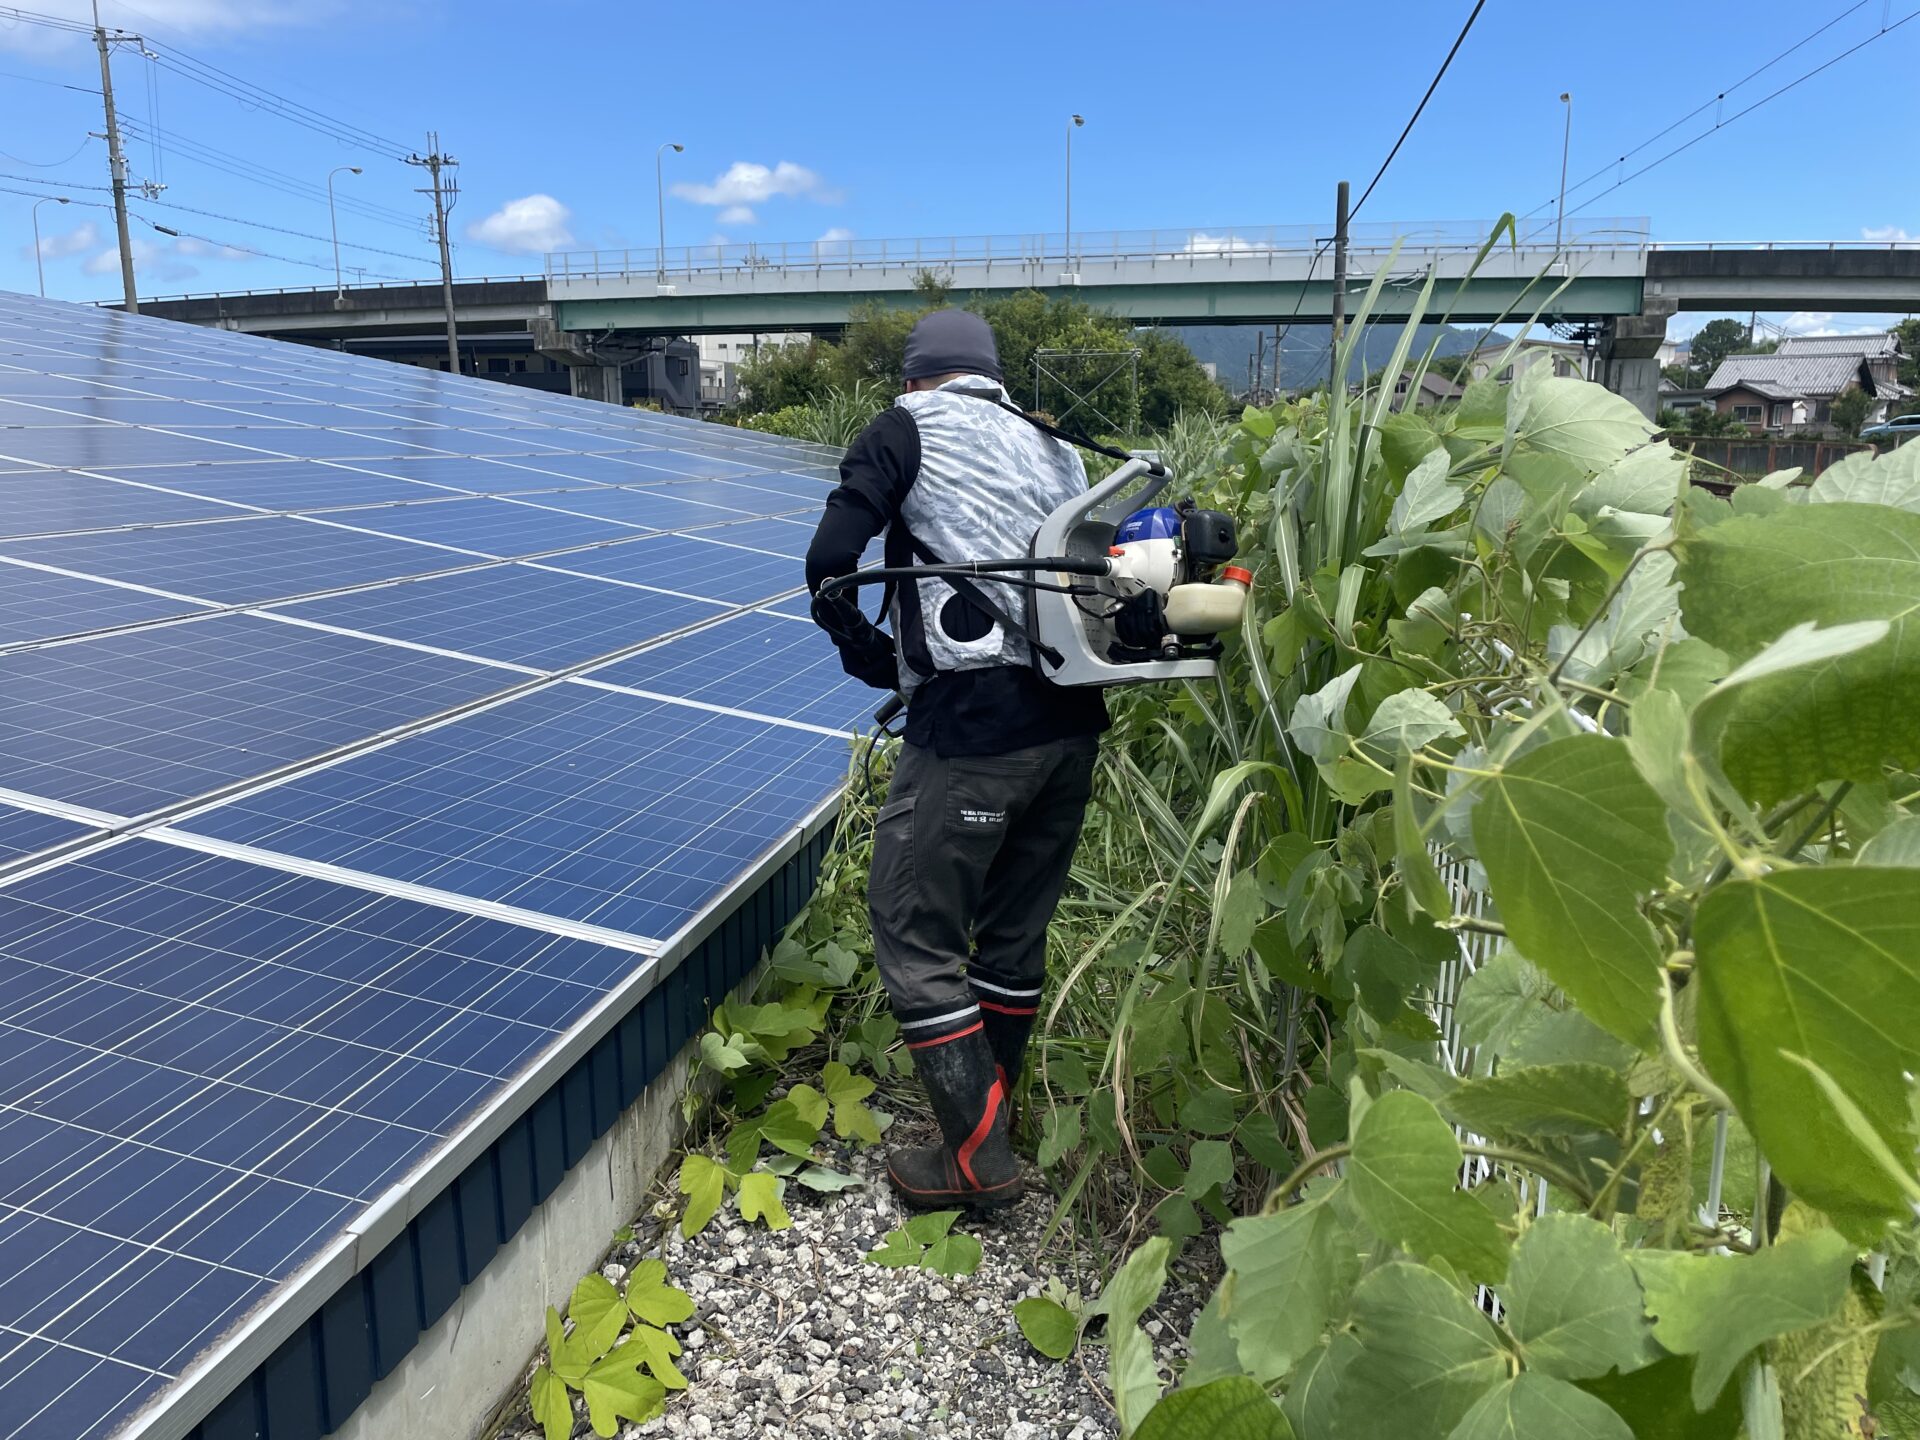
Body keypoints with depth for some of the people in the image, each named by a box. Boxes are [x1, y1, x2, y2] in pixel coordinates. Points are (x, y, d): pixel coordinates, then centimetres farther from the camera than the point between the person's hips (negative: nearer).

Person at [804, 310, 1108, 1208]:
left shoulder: (905, 431, 5)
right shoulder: (1055, 451, 20)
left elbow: (828, 565, -4)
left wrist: (872, 657, 12)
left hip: (970, 727, -7)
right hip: (1073, 725, 7)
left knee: (915, 934, 5)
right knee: (1015, 932, 18)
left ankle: (978, 1159, 10)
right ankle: (989, 1108, 33)